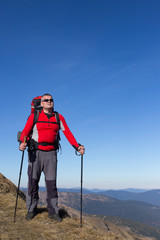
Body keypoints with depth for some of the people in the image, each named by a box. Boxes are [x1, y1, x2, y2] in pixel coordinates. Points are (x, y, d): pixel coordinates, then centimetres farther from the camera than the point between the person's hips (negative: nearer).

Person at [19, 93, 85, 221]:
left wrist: (77, 146, -14)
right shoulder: (34, 116, -1)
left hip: (51, 153, 1)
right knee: (33, 181, 5)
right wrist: (22, 143, -31)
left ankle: (53, 211, 14)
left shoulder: (59, 118, 4)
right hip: (36, 152, -1)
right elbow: (25, 132, -10)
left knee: (51, 182, 2)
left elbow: (68, 133, -1)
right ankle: (31, 209, 23)